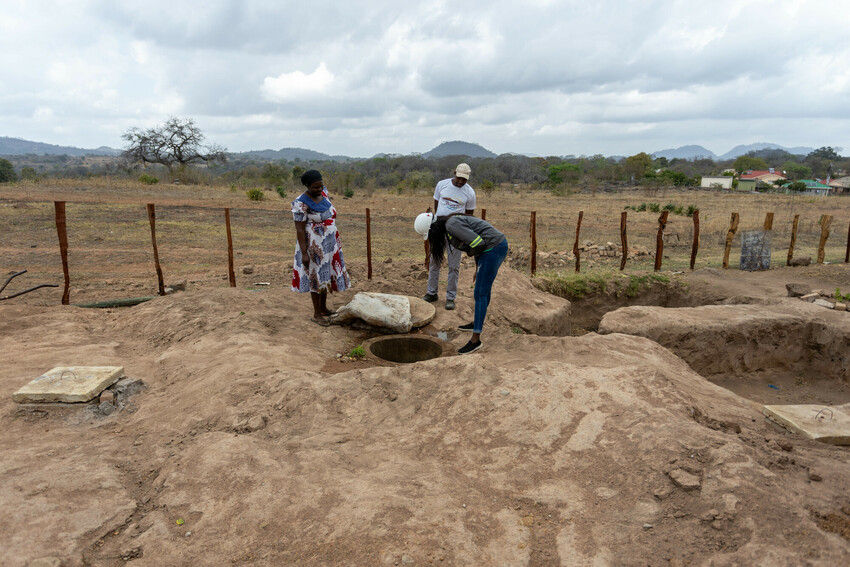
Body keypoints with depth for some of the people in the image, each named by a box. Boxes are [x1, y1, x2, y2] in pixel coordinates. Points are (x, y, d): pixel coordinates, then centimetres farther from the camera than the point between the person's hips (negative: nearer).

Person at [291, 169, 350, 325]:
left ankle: (323, 308, 32)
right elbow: (299, 229, -18)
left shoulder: (323, 192, 2)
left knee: (327, 274, 16)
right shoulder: (302, 203, -20)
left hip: (328, 243, 8)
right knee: (317, 276, 1)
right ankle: (316, 314, 16)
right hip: (314, 245, -8)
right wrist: (304, 253, -20)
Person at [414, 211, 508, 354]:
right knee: (484, 287, 24)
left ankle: (475, 339, -2)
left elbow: (477, 243, -23)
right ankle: (477, 323, 43)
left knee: (480, 293, -7)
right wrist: (478, 268, 18)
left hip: (493, 248, -10)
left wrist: (470, 252, -2)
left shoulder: (451, 225, -17)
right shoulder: (448, 226, 14)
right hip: (499, 246, 10)